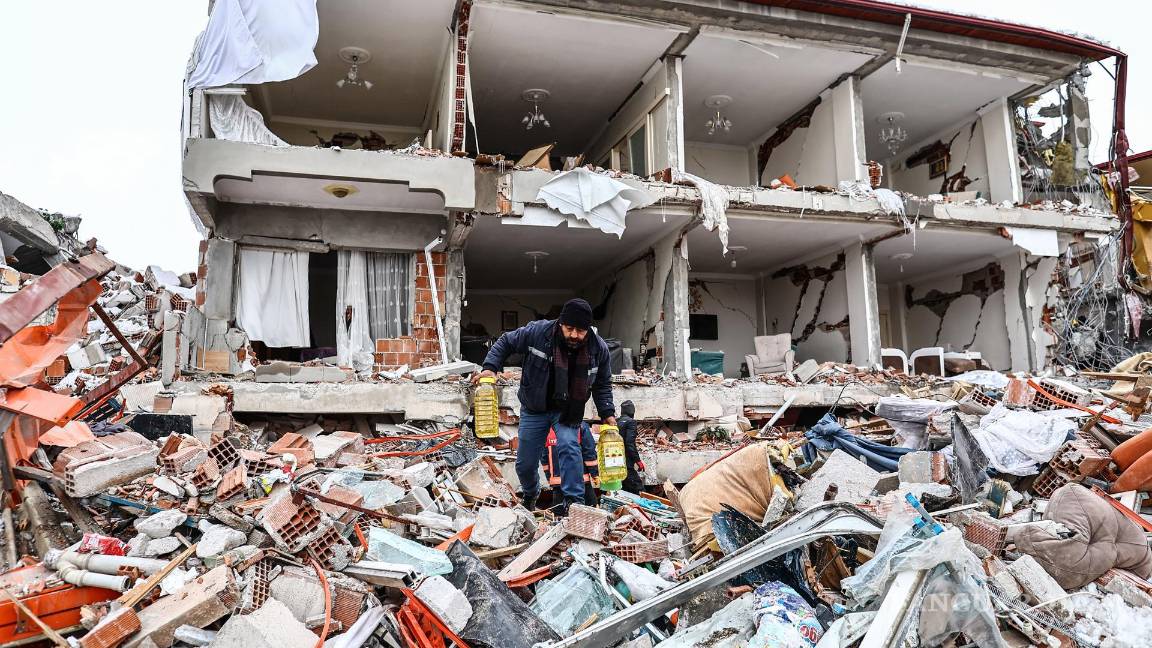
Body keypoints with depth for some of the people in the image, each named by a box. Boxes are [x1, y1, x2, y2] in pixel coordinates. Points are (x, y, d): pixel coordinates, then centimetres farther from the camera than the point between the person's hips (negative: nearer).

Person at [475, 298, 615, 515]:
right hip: (534, 408, 0)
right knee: (525, 463, 10)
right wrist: (490, 367, -19)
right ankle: (530, 495, 41)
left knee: (569, 446, -27)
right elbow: (505, 342, -7)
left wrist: (607, 413, -8)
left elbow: (602, 385, 1)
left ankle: (573, 501, -18)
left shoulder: (599, 348, -16)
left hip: (568, 411, 0)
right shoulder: (537, 332, -23)